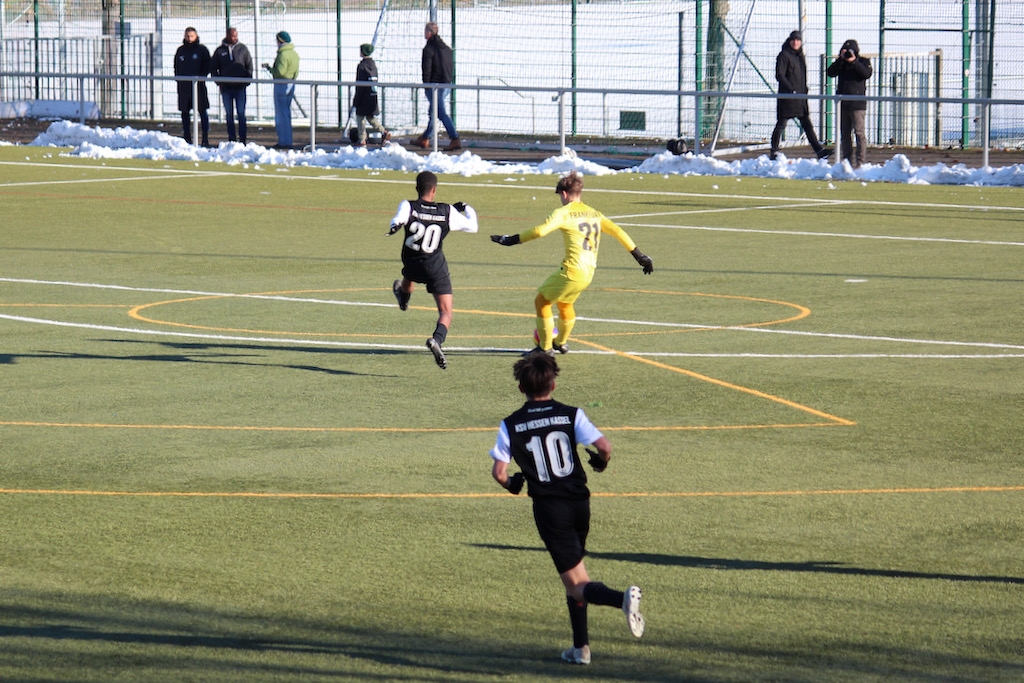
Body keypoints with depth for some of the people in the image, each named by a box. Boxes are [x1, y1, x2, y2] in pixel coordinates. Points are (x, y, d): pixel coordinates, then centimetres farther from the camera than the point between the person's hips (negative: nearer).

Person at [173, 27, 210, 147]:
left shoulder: (202, 49, 2)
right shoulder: (180, 50, 13)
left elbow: (207, 66, -1)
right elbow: (176, 67, 19)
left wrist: (200, 77, -14)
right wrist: (178, 78, 4)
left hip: (198, 85, -4)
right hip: (183, 86, 4)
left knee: (202, 112, -4)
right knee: (185, 113, 5)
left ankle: (205, 139, -3)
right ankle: (187, 139, 11)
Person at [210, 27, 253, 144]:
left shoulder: (243, 49, 4)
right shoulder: (220, 51, 6)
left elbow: (249, 66, 8)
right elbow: (213, 68, 11)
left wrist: (247, 80, -4)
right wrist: (218, 81, -2)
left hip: (240, 87, -1)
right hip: (226, 88, 1)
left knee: (241, 114, -2)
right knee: (229, 115, 5)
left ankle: (242, 139, 0)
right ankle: (232, 139, 9)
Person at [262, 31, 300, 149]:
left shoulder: (283, 55, -17)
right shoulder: (295, 54, 12)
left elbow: (279, 72, -22)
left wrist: (269, 68, -7)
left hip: (282, 85, -9)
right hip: (291, 85, 9)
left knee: (281, 114, -4)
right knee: (287, 113, 15)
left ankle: (284, 142, -5)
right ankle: (287, 141, 20)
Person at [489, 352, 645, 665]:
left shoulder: (511, 425, -2)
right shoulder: (571, 415, -1)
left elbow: (498, 472, -5)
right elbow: (604, 446, -11)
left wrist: (513, 484, 17)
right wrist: (600, 461, 13)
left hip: (549, 508, -3)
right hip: (580, 501, 3)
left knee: (577, 586, -4)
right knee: (576, 580, 22)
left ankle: (621, 598, -34)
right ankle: (581, 647, 19)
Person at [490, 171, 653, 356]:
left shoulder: (563, 213, -6)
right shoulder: (594, 214, 14)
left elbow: (540, 231, -20)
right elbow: (618, 232, 14)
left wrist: (511, 240, -15)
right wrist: (640, 256, 19)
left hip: (572, 271, -7)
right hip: (589, 273, 8)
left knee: (541, 301, 9)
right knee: (565, 303, 31)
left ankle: (545, 348, 9)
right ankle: (561, 343, 45)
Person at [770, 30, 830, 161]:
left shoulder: (801, 56, 16)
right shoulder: (784, 56, -7)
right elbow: (779, 75, -16)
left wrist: (805, 90, 16)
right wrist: (792, 90, -24)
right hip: (787, 97, -7)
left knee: (807, 125, 4)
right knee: (781, 124, 0)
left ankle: (819, 150, 0)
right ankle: (774, 152, 8)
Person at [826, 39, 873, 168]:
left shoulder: (863, 61, 4)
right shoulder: (841, 63, 13)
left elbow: (867, 74, -14)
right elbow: (830, 73, -2)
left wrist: (854, 61, -18)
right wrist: (841, 59, -11)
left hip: (857, 104, -5)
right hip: (843, 103, 5)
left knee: (859, 132, -9)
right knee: (845, 134, 7)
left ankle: (861, 161, -9)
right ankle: (848, 161, 12)